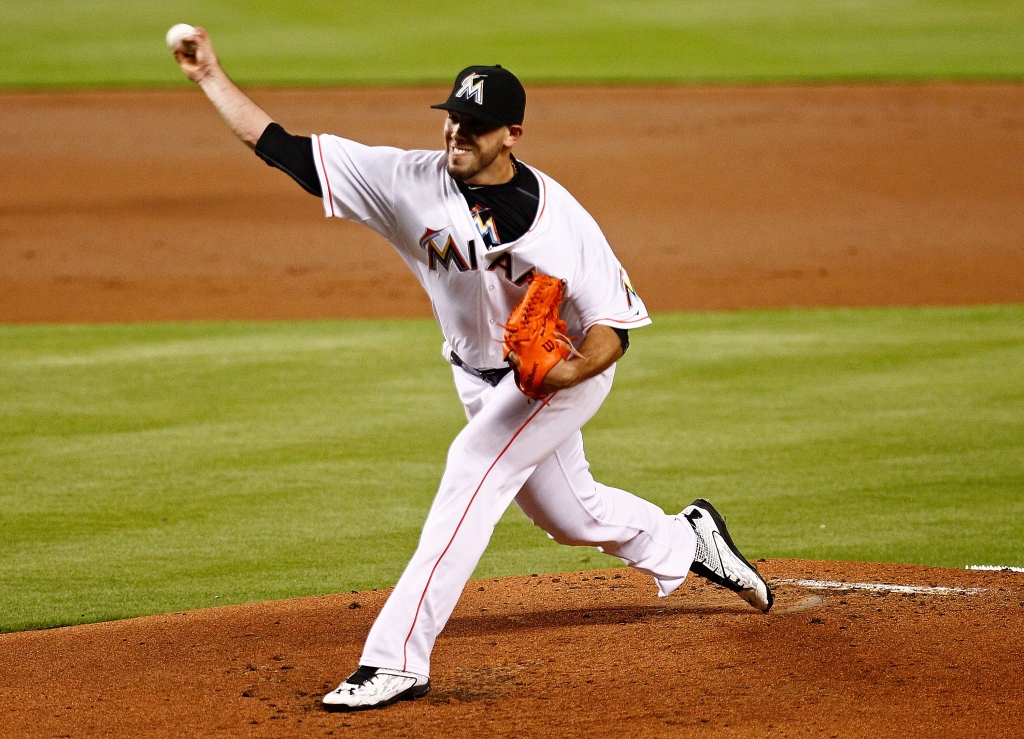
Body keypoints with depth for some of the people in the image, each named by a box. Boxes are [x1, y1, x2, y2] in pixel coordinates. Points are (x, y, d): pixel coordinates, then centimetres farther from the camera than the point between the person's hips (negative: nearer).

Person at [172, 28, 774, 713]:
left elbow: (614, 322, -22)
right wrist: (212, 77, -27)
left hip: (568, 371, -6)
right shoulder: (411, 181, -18)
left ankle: (398, 657, -27)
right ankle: (684, 541, 51)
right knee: (570, 515, 20)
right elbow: (284, 149, -19)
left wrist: (568, 372, -42)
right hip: (479, 374, 6)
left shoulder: (557, 218, -27)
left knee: (472, 471, -25)